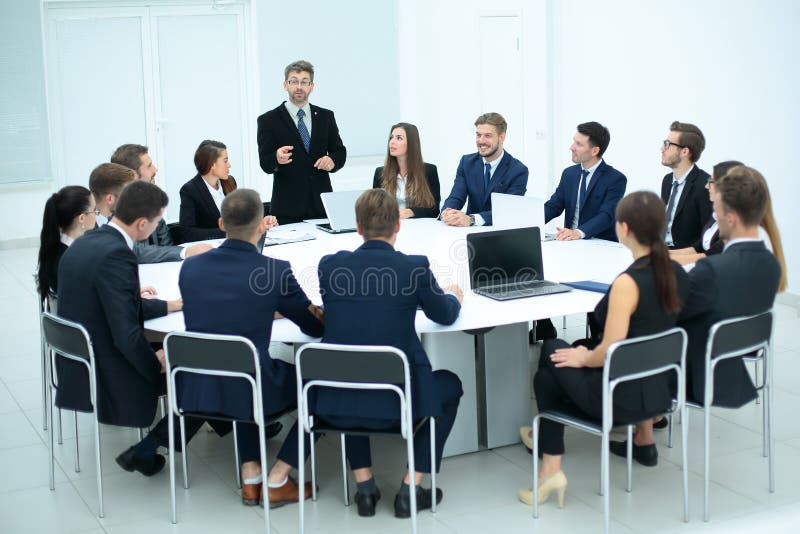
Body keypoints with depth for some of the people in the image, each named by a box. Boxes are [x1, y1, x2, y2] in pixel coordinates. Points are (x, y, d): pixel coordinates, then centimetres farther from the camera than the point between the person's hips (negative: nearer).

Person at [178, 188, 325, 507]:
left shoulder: (190, 267, 0)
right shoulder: (276, 270, -12)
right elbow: (316, 328, 2)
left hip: (194, 391, 5)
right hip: (249, 392, -4)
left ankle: (250, 476, 28)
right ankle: (277, 481, 16)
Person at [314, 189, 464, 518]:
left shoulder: (329, 265, -2)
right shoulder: (415, 268, -9)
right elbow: (445, 315, 9)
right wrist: (454, 297, 33)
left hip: (335, 404, 3)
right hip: (394, 402, -2)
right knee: (450, 384, 28)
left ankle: (364, 484, 29)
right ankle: (411, 488, 21)